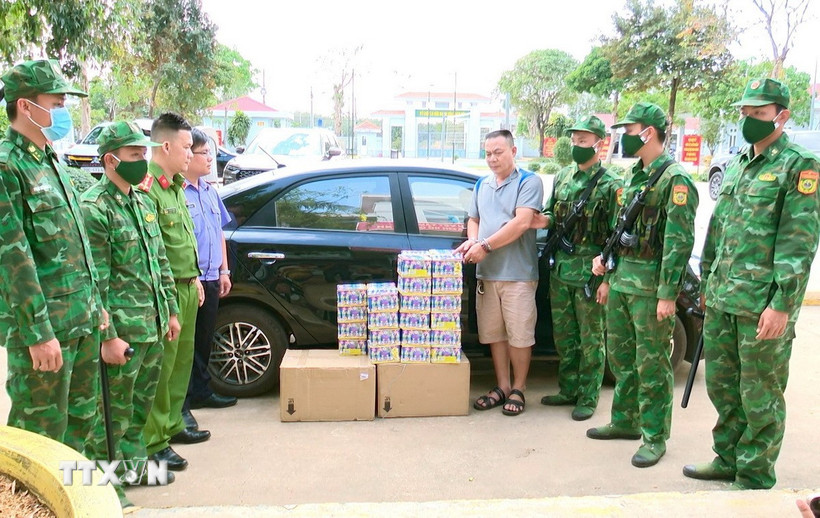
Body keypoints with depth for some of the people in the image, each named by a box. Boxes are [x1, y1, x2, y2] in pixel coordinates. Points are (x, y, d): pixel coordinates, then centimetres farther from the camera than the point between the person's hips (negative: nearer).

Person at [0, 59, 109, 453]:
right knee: (42, 434, 2)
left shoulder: (51, 161, 14)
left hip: (82, 320, 9)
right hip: (44, 328, -8)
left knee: (81, 419, 18)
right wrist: (39, 332, -20)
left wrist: (95, 303, 18)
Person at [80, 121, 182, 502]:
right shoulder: (94, 208, -14)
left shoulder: (143, 203, 13)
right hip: (122, 332, -8)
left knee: (141, 405, 20)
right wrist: (108, 336, -19)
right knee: (115, 414, 4)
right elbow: (94, 281, -18)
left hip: (153, 327, 8)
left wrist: (170, 311, 16)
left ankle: (134, 463, 36)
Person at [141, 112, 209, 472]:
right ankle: (154, 442, 6)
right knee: (161, 365, -3)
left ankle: (173, 425, 32)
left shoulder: (175, 186, 15)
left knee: (181, 361, 18)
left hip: (187, 287, 10)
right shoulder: (147, 187, -17)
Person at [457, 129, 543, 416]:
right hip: (486, 273, 6)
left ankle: (518, 389, 15)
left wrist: (485, 246, -19)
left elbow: (522, 222, -16)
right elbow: (473, 220, 23)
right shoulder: (482, 185, 16)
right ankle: (502, 387, 22)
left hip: (518, 273, -6)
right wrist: (472, 240, 0)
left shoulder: (528, 182, -5)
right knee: (494, 333, 10)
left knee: (519, 335, 1)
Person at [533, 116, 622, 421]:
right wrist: (545, 220, -5)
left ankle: (588, 398, 15)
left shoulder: (611, 185, -8)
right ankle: (568, 390, 28)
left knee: (590, 339, 4)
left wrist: (608, 279, -15)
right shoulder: (562, 177, 11)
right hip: (560, 270, 6)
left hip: (590, 275, -6)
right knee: (563, 336, 15)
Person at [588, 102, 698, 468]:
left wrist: (668, 294, -21)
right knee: (620, 356, 16)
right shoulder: (633, 176, 15)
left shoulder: (674, 179, -13)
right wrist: (605, 257, 9)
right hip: (620, 280, 9)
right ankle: (625, 421, 31)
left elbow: (679, 242, -18)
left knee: (652, 364, 0)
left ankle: (655, 437, 11)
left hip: (650, 286, -9)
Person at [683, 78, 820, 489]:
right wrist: (707, 283, 18)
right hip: (721, 301, 7)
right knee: (721, 385, 17)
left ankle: (754, 479, 18)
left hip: (763, 305, -7)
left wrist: (782, 305, -19)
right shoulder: (736, 165, 15)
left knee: (760, 397, 4)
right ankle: (728, 459, 33)